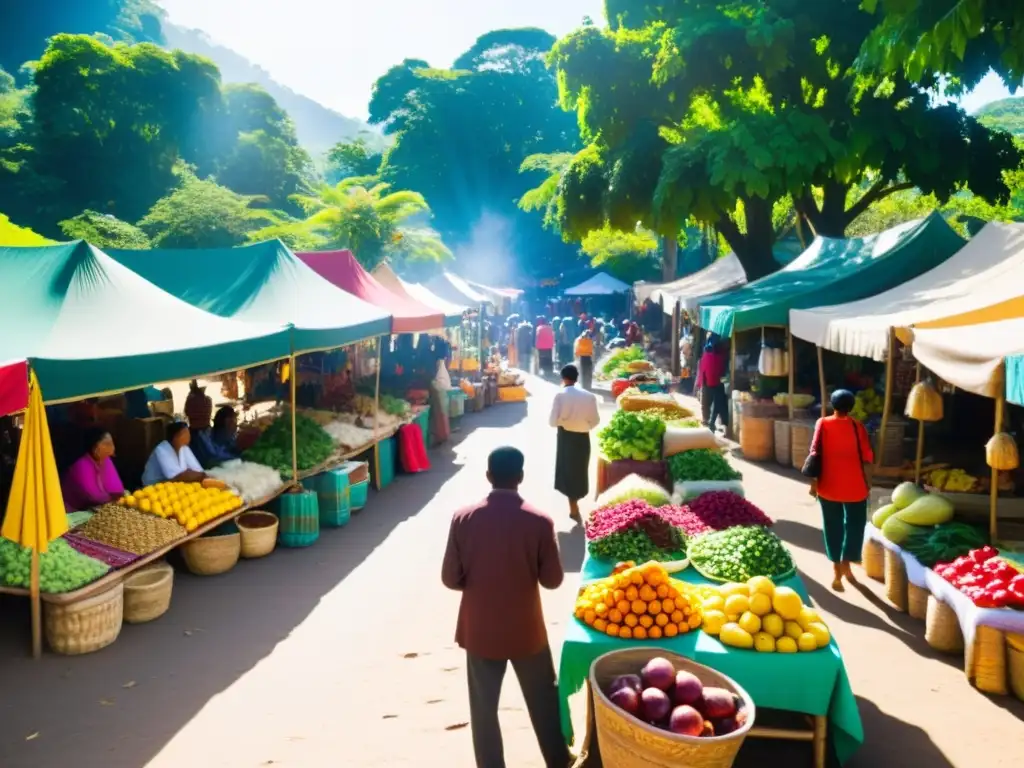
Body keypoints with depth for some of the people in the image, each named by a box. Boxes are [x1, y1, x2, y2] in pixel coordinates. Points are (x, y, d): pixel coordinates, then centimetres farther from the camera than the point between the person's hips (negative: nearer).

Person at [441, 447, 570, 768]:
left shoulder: (463, 519, -13)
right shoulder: (539, 522, -16)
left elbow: (450, 579, -7)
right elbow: (552, 580, -8)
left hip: (479, 630, 0)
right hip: (526, 630, 0)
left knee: (483, 708, 16)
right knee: (544, 702, 21)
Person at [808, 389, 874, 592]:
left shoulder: (823, 424, -4)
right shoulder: (857, 426, -6)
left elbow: (815, 455, -5)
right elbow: (866, 457, -4)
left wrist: (814, 481, 3)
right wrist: (867, 482, 8)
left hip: (829, 486, 1)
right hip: (854, 486, -1)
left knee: (833, 527, 9)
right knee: (854, 525, 15)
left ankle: (837, 571, 8)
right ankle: (846, 565, 16)